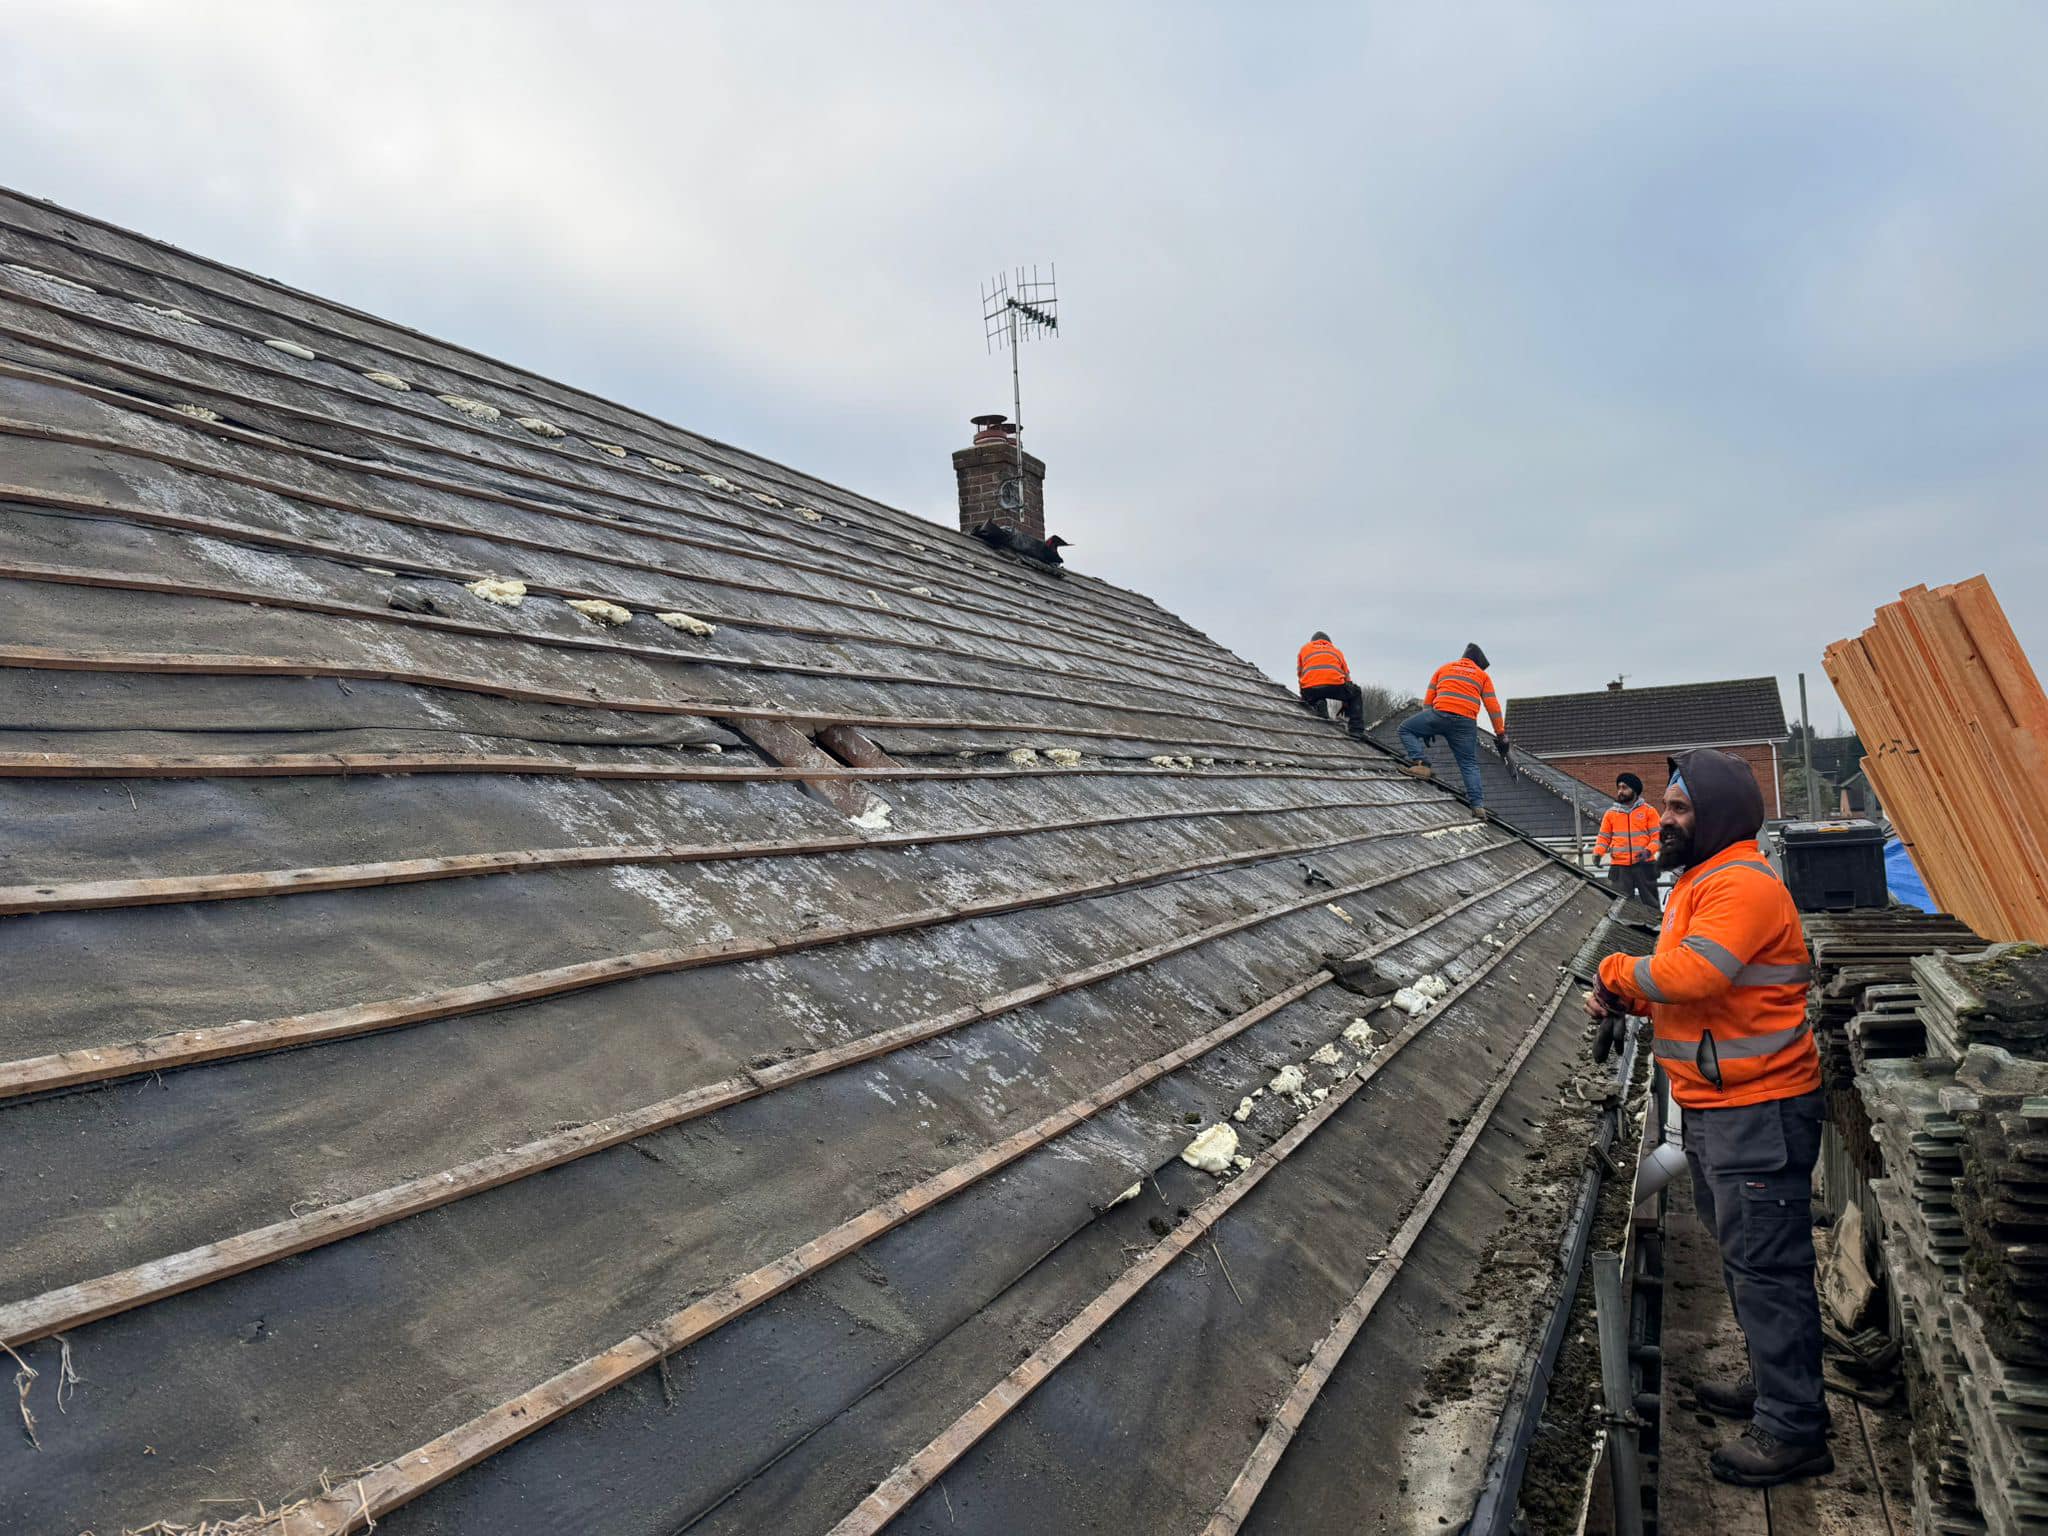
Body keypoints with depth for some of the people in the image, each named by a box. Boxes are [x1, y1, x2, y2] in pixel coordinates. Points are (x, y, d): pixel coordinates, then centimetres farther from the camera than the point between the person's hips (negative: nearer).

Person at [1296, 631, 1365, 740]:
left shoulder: (1304, 649, 29)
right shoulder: (1337, 651, 32)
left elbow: (1300, 674, 25)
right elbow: (1346, 676, 35)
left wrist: (1305, 694, 37)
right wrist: (1345, 704, 43)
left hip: (1310, 688, 0)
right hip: (1334, 685, 0)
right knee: (1356, 694, 27)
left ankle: (1317, 704, -3)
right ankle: (1356, 730, 12)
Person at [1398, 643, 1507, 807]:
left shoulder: (1444, 668, 24)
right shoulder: (1483, 676, 22)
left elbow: (1428, 700, 21)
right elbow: (1493, 707, 15)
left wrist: (1427, 728, 27)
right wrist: (1501, 734, 18)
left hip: (1440, 714, -2)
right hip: (1466, 723, 2)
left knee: (1406, 729, 15)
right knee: (1469, 764, 10)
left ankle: (1419, 763, -6)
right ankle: (1478, 804, -1)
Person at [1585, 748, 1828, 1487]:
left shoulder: (1744, 884, -20)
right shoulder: (1702, 881, 14)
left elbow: (1690, 974, -32)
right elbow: (1682, 983, 17)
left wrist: (1619, 970, -15)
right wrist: (1626, 999, 0)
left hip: (1758, 1112, -11)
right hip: (1716, 1107, 11)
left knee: (1766, 1266, -1)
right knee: (1743, 1254, 23)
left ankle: (1792, 1431, 11)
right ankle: (1772, 1383, 39)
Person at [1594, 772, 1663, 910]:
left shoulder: (1648, 810, 2)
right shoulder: (1611, 813, 8)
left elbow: (1657, 835, -2)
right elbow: (1604, 837, 10)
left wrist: (1649, 851, -20)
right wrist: (1598, 853, -7)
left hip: (1644, 864, -1)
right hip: (1619, 866, 1)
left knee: (1651, 903, 8)